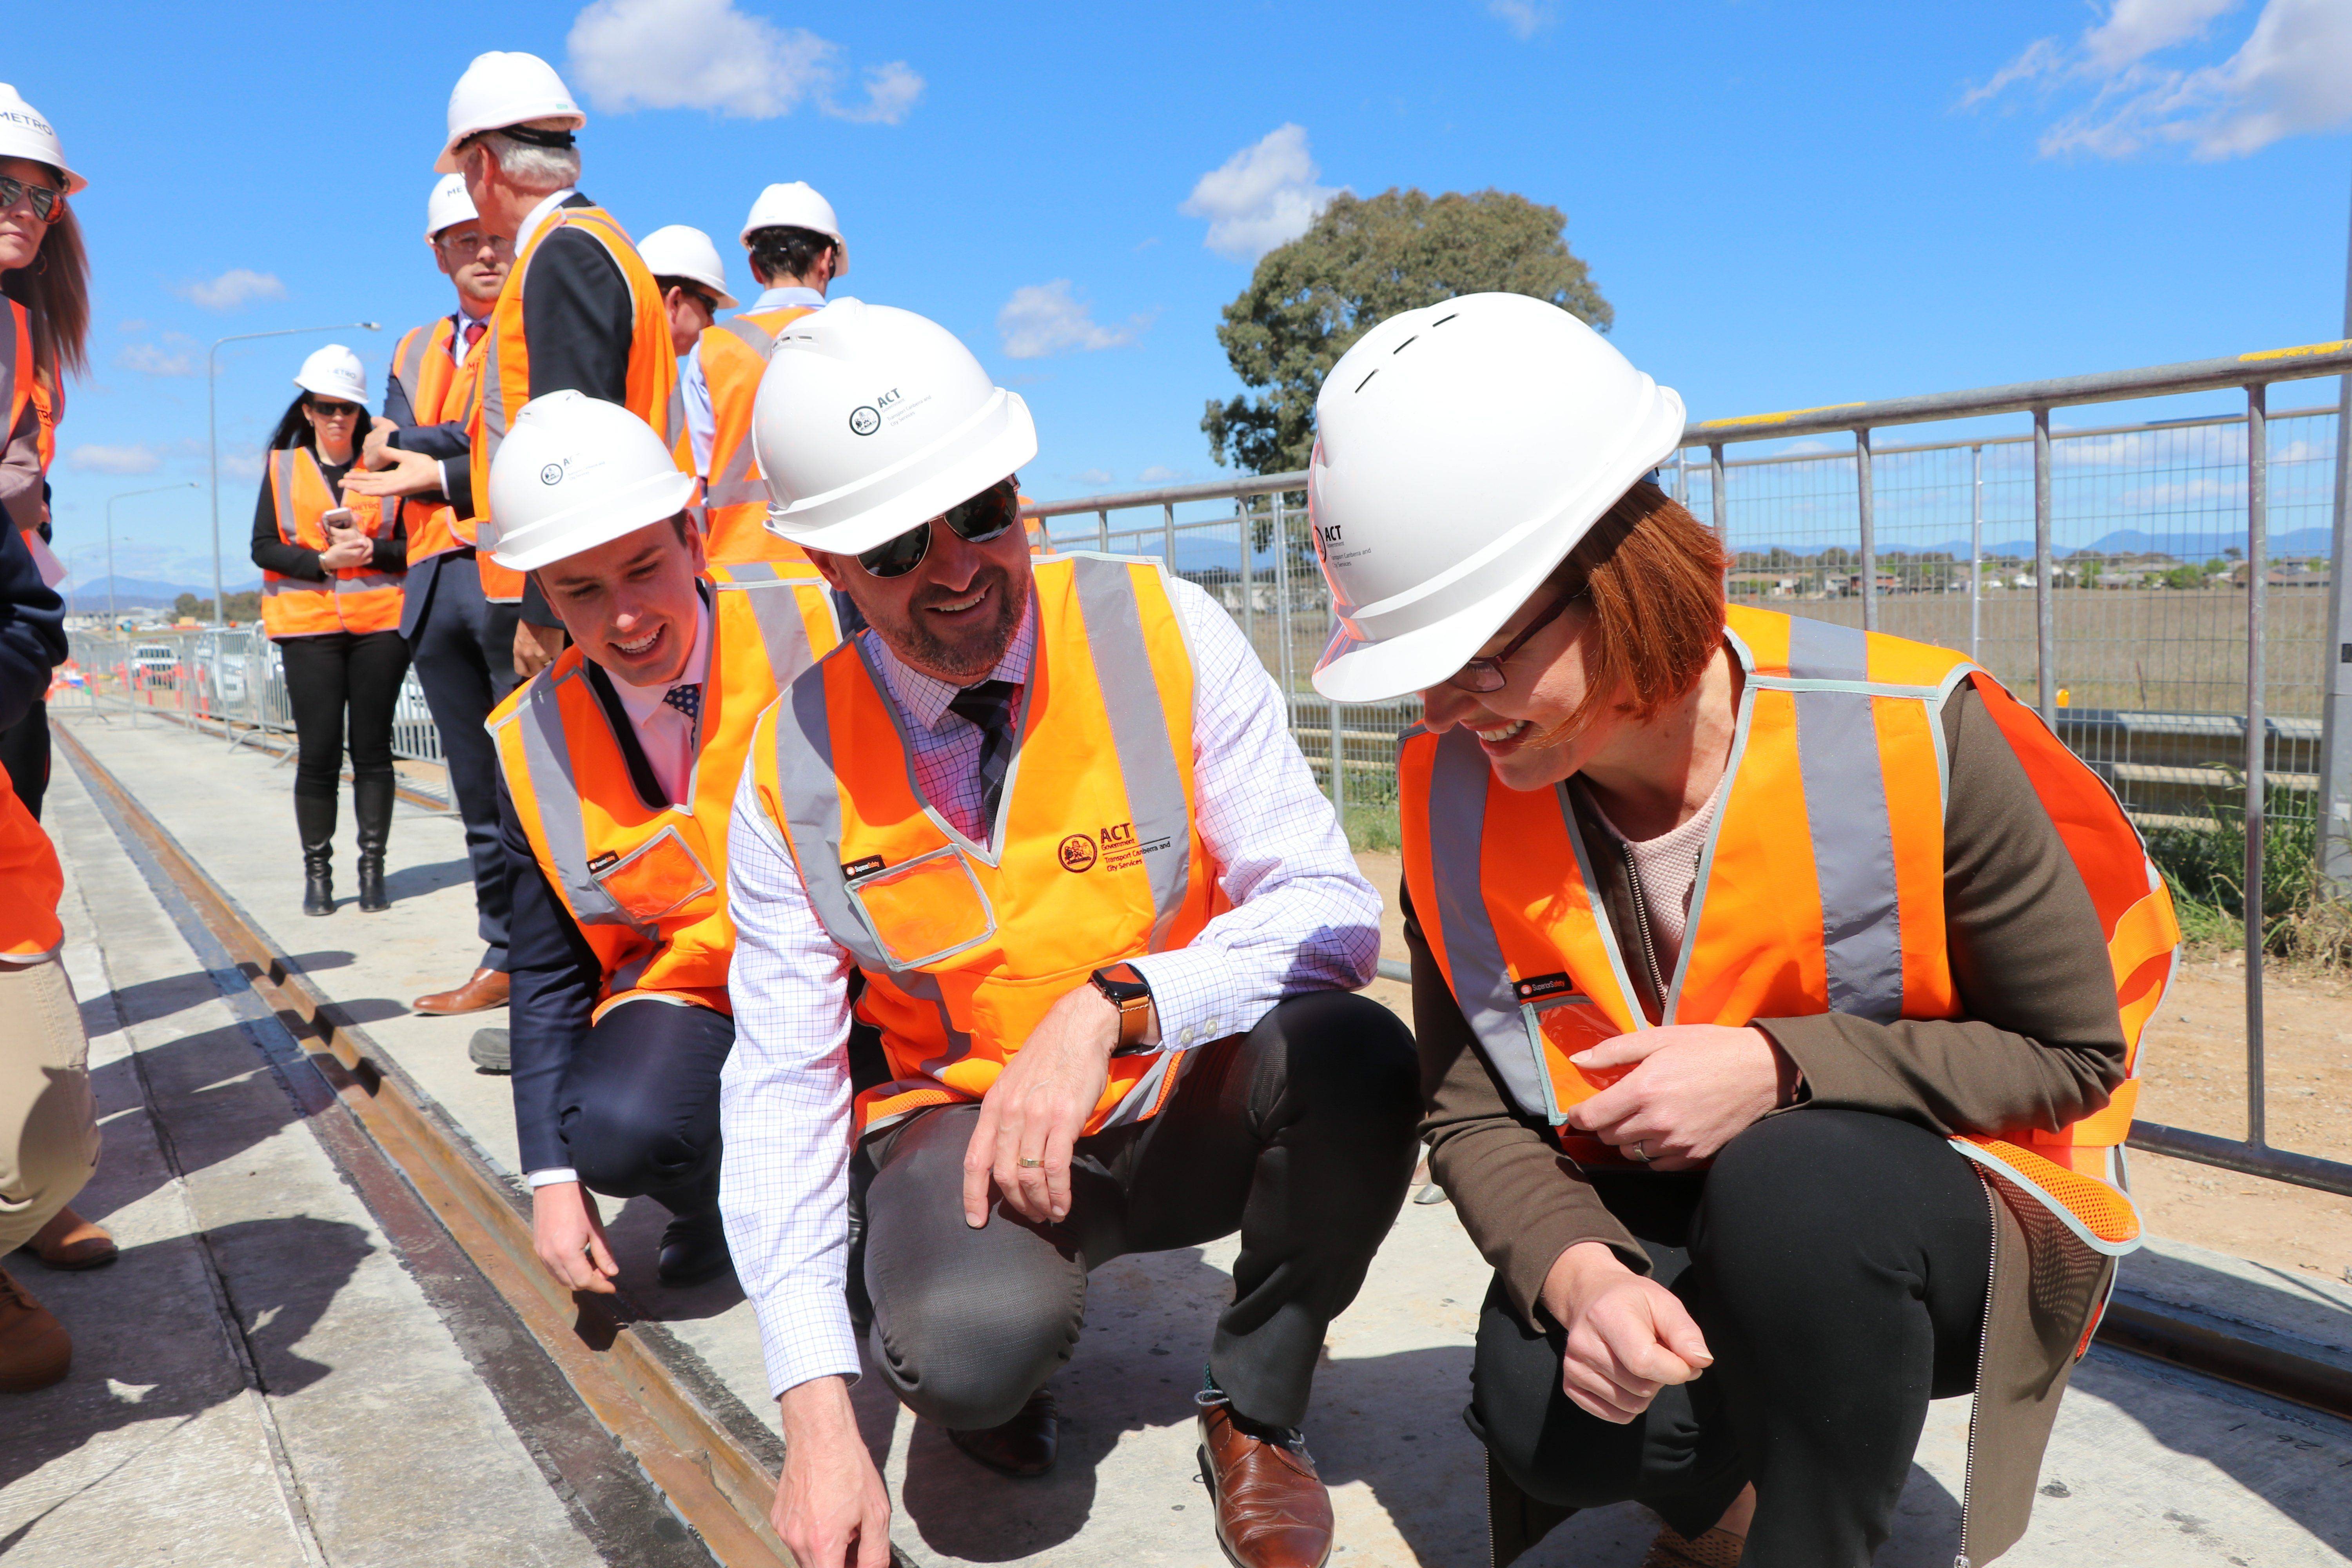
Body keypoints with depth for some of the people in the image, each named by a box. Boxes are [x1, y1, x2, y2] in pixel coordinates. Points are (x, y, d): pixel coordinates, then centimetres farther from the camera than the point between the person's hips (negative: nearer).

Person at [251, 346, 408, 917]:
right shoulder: (283, 467, 11)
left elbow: (414, 544, 6)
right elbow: (263, 547, 4)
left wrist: (370, 551, -13)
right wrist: (323, 561, -11)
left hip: (379, 621, 0)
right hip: (308, 624, 0)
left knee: (373, 748, 1)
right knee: (318, 751, -2)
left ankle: (372, 868, 7)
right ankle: (317, 870, 9)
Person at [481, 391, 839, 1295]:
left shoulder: (817, 631, -13)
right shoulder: (534, 748, -2)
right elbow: (547, 975, 7)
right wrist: (553, 1178, 2)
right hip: (687, 996, 3)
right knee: (618, 1128, -29)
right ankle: (724, 1202, 6)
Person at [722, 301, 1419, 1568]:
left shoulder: (1160, 636, -13)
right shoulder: (793, 765, -9)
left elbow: (1329, 911, -15)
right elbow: (781, 1080, -8)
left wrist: (1109, 1008, -32)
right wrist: (818, 1416, -16)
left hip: (1186, 1112, 1)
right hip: (961, 1125, 0)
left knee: (1354, 1055, -30)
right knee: (974, 1342, -33)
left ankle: (1255, 1411, -1)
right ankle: (982, 1369, 9)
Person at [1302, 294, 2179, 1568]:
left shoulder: (1908, 737, -21)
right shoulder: (1455, 789, -12)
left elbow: (2072, 1053, -10)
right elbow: (1471, 1111, -9)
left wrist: (1780, 1067, -25)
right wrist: (1579, 1273, -30)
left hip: (1942, 1215, -2)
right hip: (1652, 1230, 3)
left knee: (1789, 1179, -36)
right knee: (1538, 1408, -27)